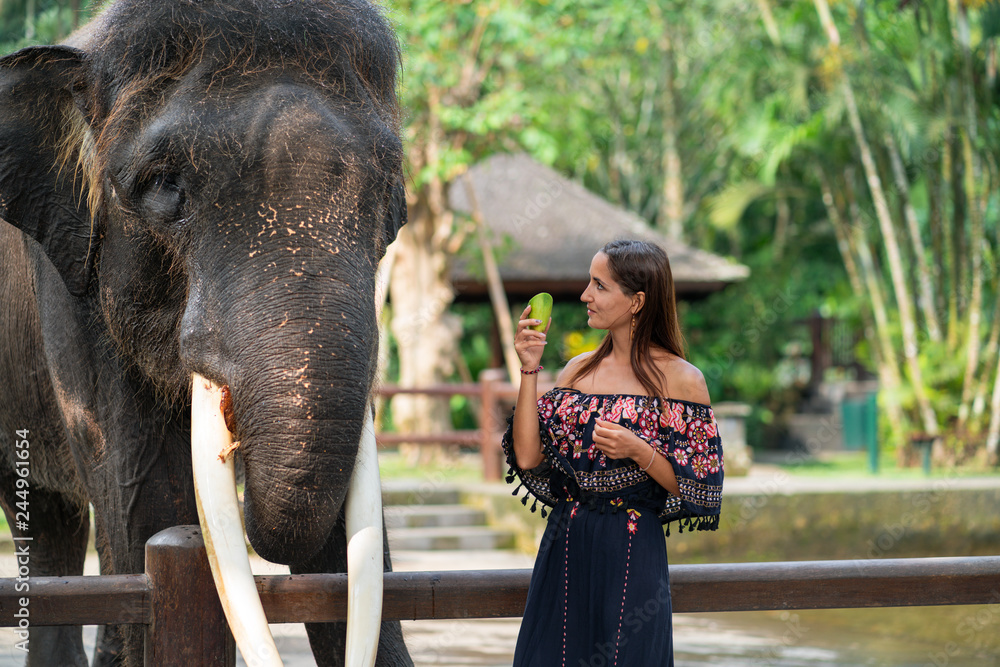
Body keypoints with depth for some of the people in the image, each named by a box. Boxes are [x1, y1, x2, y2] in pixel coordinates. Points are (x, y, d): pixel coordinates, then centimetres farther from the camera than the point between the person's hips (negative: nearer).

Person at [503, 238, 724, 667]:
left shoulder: (680, 380, -5)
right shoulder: (579, 370, 9)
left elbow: (697, 490, -6)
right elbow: (528, 456, 0)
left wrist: (638, 451, -20)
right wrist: (529, 370, -3)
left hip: (632, 553, -4)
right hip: (565, 547, 5)